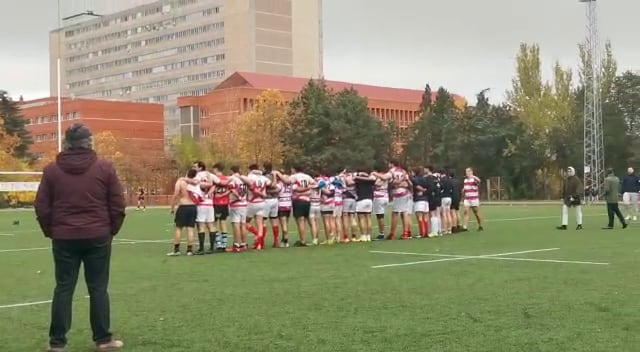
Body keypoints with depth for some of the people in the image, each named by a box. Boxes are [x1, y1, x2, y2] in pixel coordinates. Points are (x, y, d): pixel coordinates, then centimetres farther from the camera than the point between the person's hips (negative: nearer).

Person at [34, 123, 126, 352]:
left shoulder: (52, 170, 1)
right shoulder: (105, 168, -3)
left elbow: (42, 207, 3)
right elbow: (117, 205, -1)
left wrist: (51, 232, 15)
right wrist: (111, 230, 12)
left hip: (64, 238, 1)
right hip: (97, 237, -1)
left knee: (63, 289, 8)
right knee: (98, 288, 7)